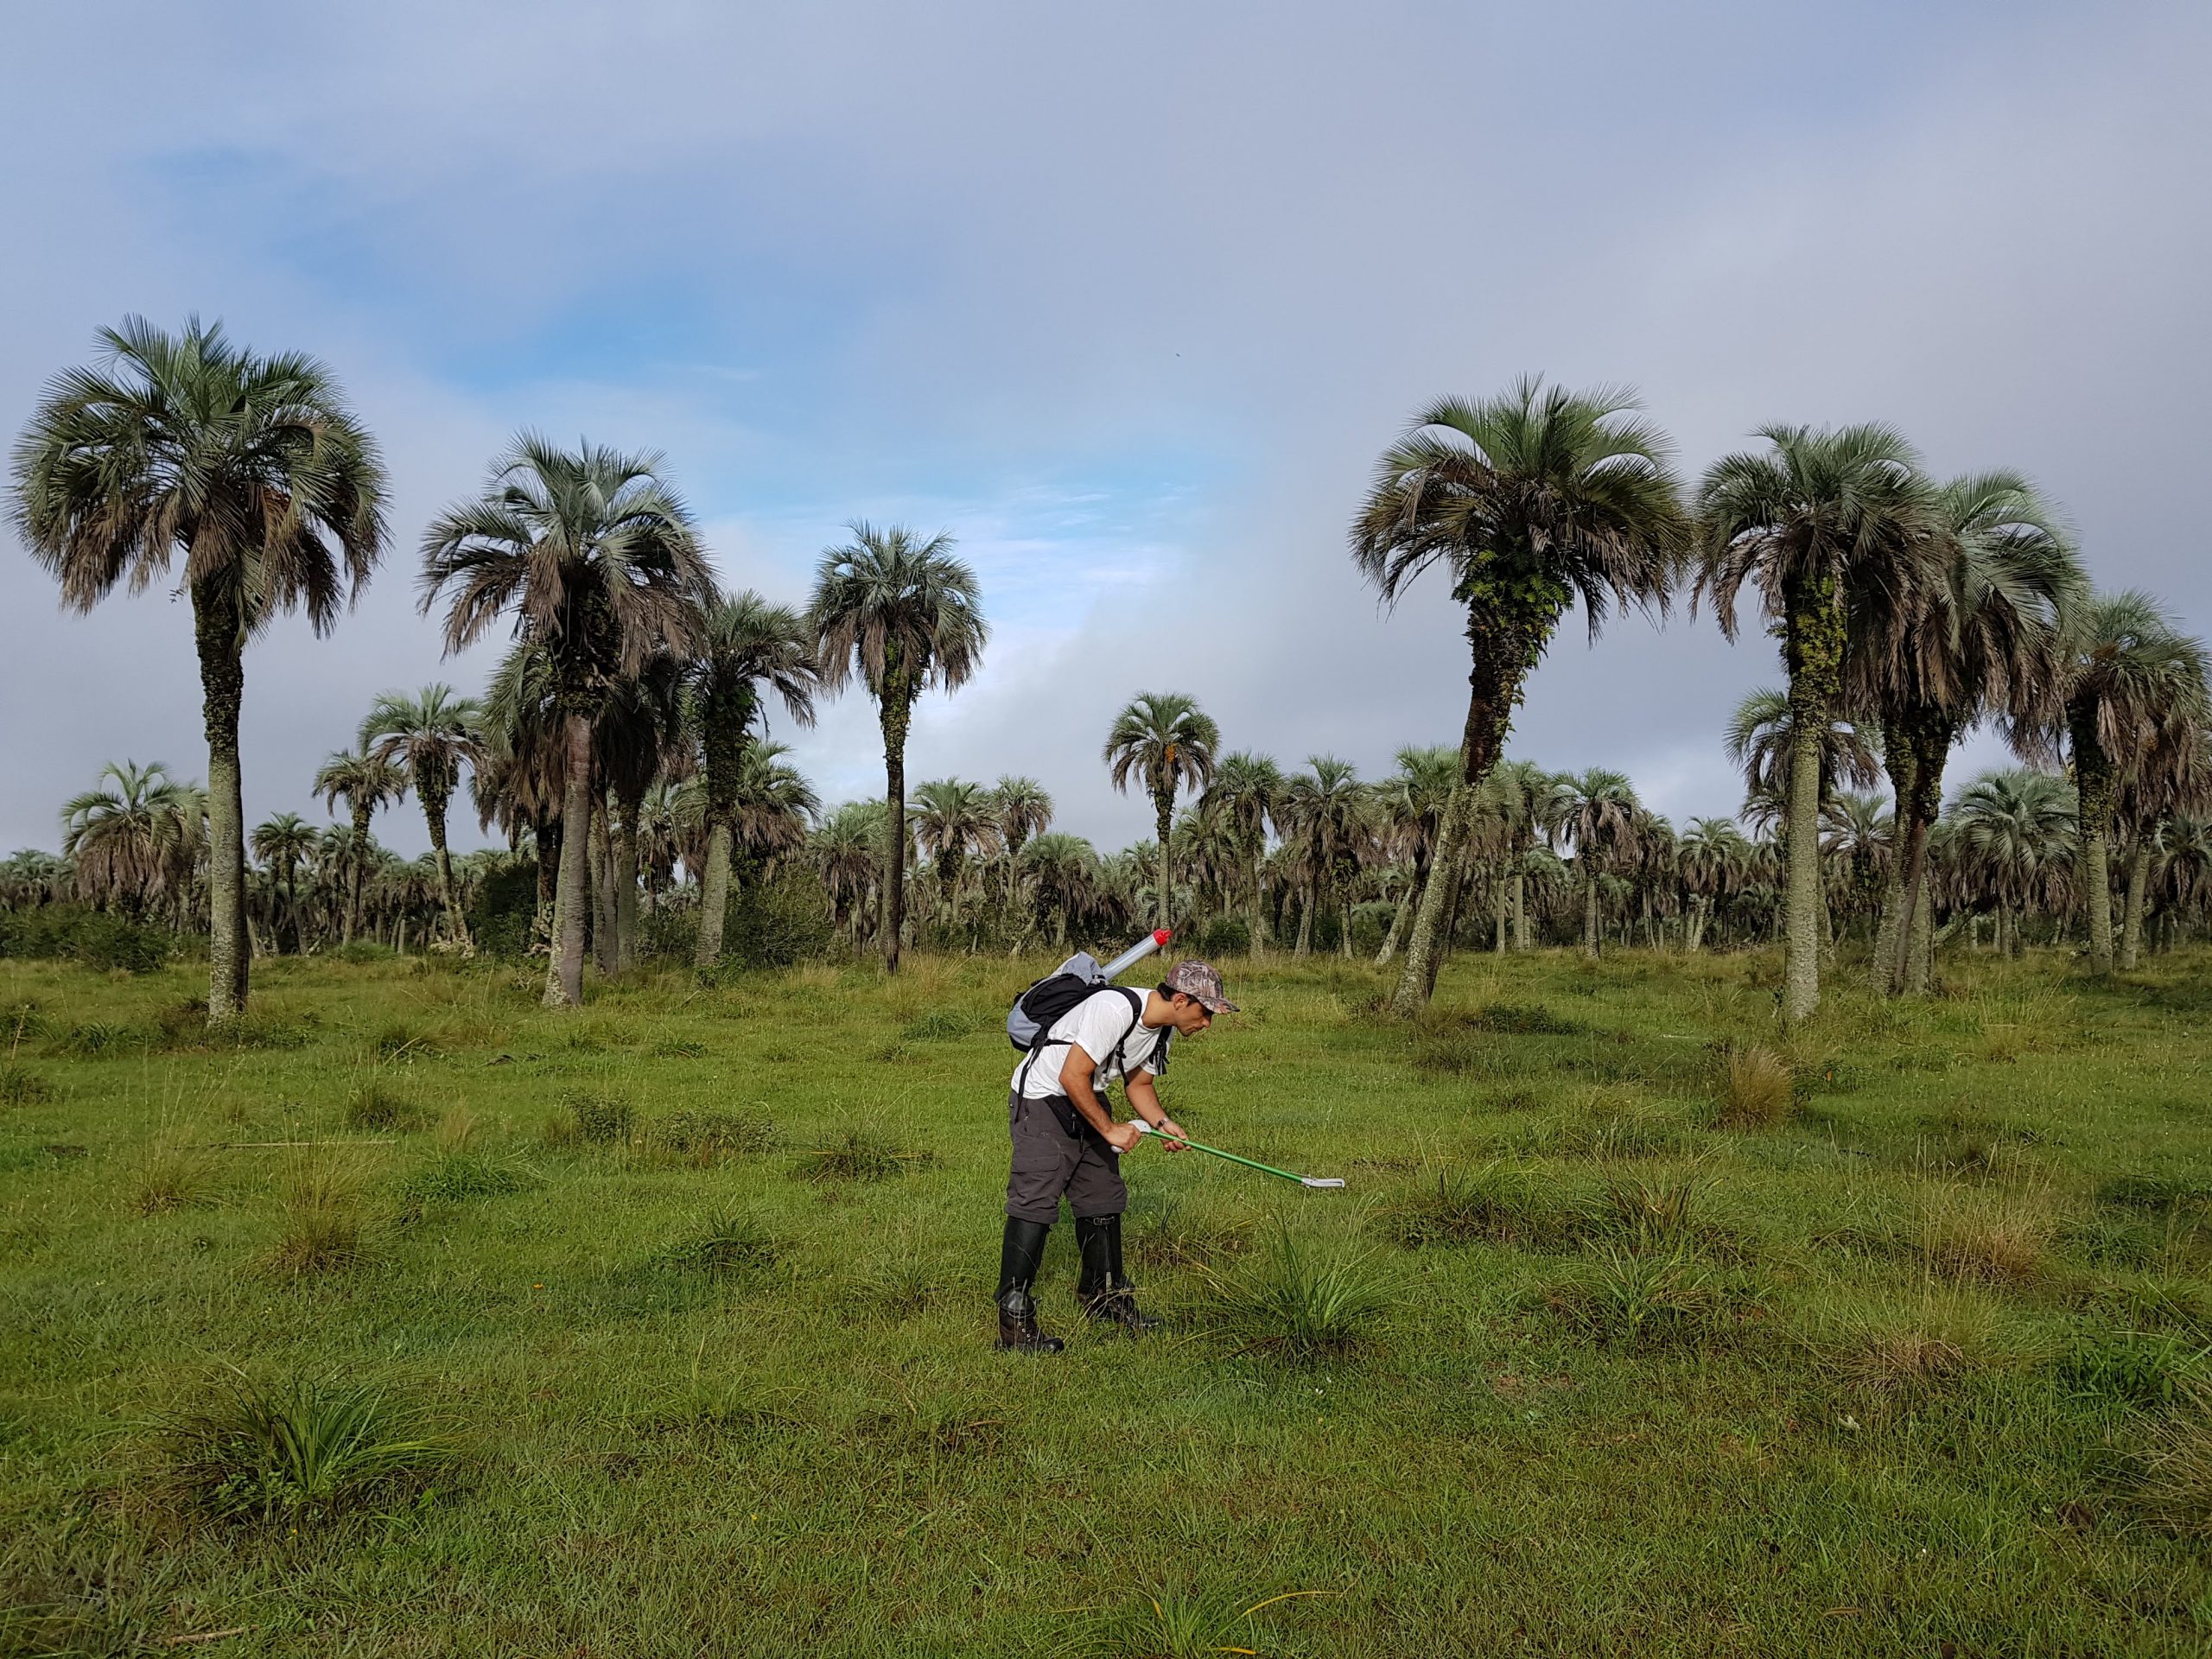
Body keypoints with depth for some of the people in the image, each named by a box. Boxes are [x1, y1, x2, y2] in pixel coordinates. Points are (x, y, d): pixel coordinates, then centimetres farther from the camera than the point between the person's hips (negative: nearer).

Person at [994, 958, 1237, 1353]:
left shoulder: (1163, 1029, 0)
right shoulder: (1115, 1009, -30)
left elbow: (1139, 1083, 14)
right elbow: (1072, 1077, -29)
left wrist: (1161, 1122, -4)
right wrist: (1110, 1130, -21)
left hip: (1088, 1103, 9)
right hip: (1041, 1101, -9)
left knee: (1104, 1199, 13)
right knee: (1035, 1205, -14)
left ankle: (1103, 1297, 30)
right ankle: (1014, 1323, -10)